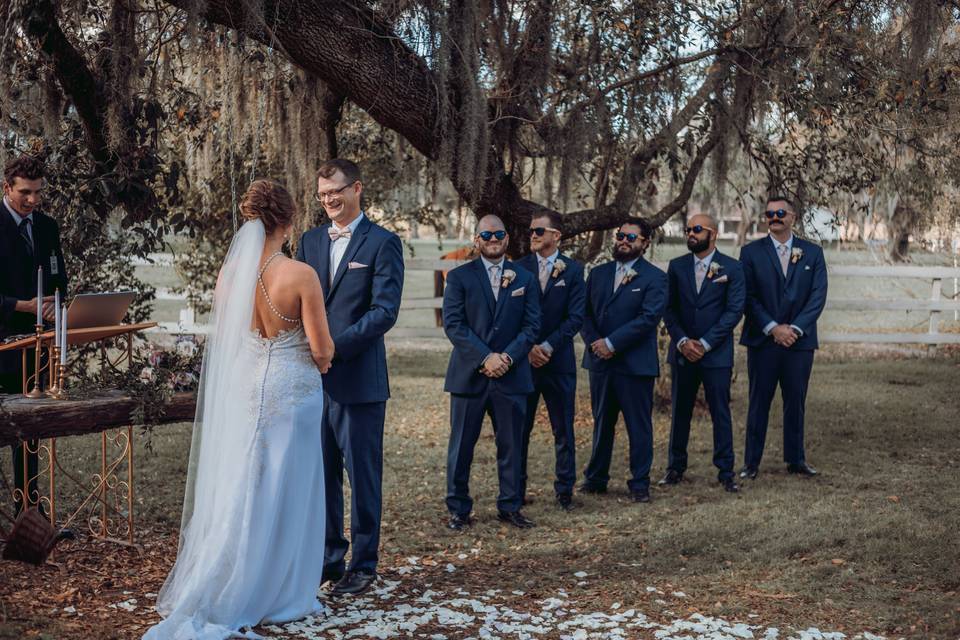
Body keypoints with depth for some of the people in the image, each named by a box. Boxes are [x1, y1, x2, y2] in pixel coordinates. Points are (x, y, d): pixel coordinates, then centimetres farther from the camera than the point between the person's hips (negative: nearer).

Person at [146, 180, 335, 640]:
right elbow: (322, 349, -13)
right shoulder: (300, 275, -17)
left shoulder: (229, 274, -2)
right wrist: (321, 363, 10)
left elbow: (225, 337, 9)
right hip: (290, 390, -5)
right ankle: (277, 596, 17)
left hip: (241, 389, 5)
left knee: (239, 490, 15)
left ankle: (214, 595, 22)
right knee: (284, 493, 7)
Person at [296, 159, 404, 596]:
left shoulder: (382, 243, -4)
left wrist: (336, 345, -20)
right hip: (314, 376, 5)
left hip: (359, 378, -5)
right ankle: (328, 558, 24)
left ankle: (363, 565, 15)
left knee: (362, 474, 4)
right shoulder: (310, 241, 13)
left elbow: (385, 311, -12)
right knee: (321, 473, 11)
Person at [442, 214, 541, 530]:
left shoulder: (524, 278, 10)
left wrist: (508, 356, -11)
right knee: (461, 445, 3)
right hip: (469, 374, -2)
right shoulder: (459, 277, 2)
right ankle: (458, 509, 13)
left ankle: (510, 507, 19)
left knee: (511, 444, 7)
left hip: (512, 374, 2)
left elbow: (531, 325, 4)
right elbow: (453, 324, -7)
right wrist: (485, 358, -15)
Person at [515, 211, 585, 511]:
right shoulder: (518, 268, 4)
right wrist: (528, 348, -10)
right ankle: (517, 490, 14)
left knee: (563, 430, 6)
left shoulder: (573, 270, 2)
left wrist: (548, 346, -12)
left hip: (559, 360, 0)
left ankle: (564, 491, 15)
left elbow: (575, 317, -4)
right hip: (523, 359, 1)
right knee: (519, 428, 4)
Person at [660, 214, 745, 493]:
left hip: (717, 353, -2)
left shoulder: (731, 268, -1)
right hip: (682, 352, 3)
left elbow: (734, 311, -7)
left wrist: (704, 344, -13)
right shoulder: (677, 266, 7)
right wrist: (682, 341, -10)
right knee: (680, 411, 9)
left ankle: (725, 471, 9)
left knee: (721, 412, 1)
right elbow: (669, 309, 5)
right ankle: (676, 467, 19)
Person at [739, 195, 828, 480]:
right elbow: (749, 296, -4)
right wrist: (773, 328, -13)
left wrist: (795, 329, -11)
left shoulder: (812, 253, 7)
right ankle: (751, 462, 8)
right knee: (759, 402, 2)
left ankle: (795, 459, 19)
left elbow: (818, 296, 0)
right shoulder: (751, 252, 2)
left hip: (799, 340, 2)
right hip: (762, 340, -1)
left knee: (796, 401, 8)